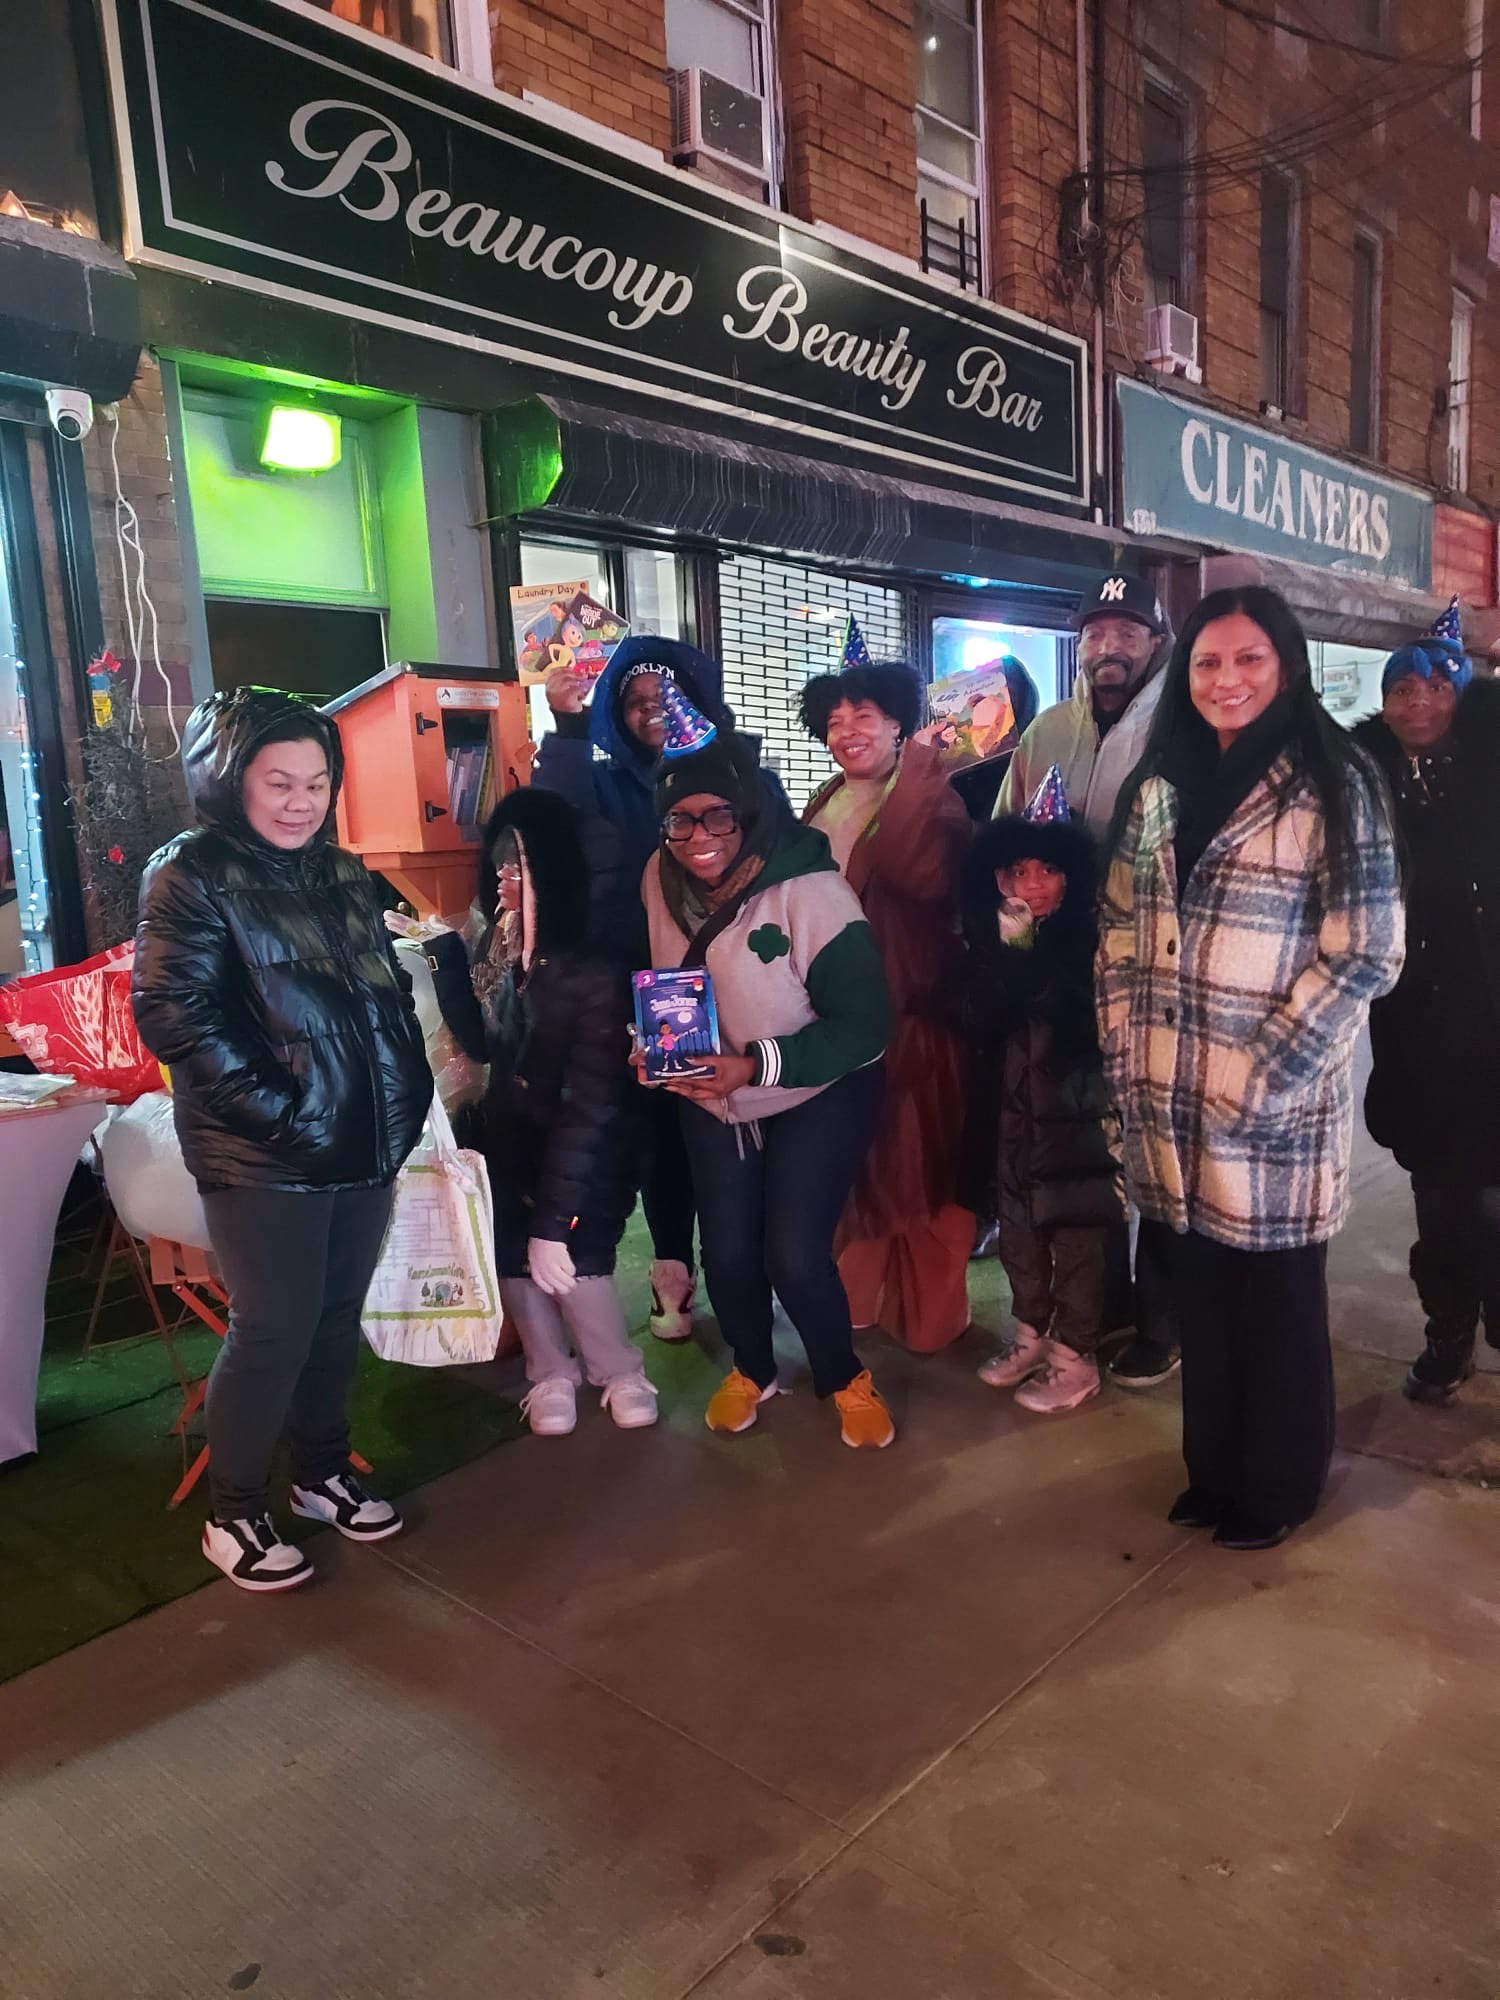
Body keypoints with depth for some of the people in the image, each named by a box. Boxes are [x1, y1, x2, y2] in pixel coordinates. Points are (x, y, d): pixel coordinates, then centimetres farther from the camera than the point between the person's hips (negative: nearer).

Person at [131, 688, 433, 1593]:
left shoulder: (343, 873, 12)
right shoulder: (190, 874, -7)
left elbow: (390, 997, 17)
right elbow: (175, 1014, -16)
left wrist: (408, 1095, 6)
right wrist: (275, 1111, -20)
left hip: (366, 1144, 6)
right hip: (265, 1157, -6)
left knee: (338, 1320, 15)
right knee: (273, 1334, 1)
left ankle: (324, 1474, 34)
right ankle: (235, 1516, 21)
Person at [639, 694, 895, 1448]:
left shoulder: (812, 891, -28)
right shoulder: (660, 879, -10)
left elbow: (864, 1024, -26)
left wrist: (756, 1064, -34)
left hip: (819, 1095, -4)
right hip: (710, 1099, 5)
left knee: (794, 1256, -10)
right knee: (726, 1252, 5)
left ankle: (845, 1379, 22)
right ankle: (751, 1369, 37)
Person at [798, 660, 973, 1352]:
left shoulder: (932, 801, -7)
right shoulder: (824, 806, 12)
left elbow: (922, 873, -28)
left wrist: (917, 766, -23)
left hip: (908, 1011, -6)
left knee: (912, 1160, 2)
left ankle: (926, 1310, 17)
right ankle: (861, 1294, 30)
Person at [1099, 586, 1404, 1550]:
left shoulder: (1334, 787, -7)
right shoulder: (1160, 787, 9)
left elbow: (1364, 954, -12)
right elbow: (1121, 927, 12)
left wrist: (1262, 1080, -16)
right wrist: (1125, 1052, 3)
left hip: (1274, 1111, -4)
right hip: (1171, 1106, 5)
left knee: (1276, 1306, 11)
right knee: (1199, 1297, 17)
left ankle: (1277, 1487, 33)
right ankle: (1215, 1469, 37)